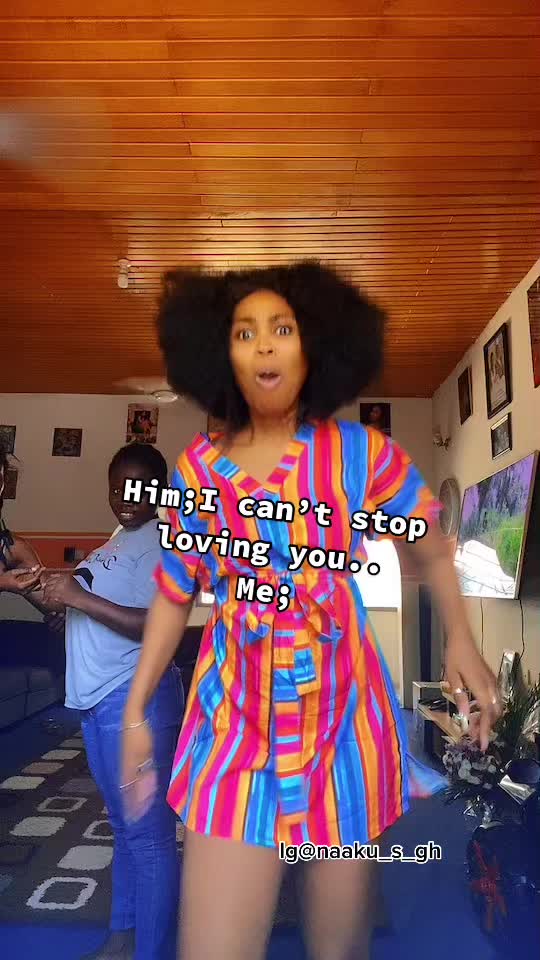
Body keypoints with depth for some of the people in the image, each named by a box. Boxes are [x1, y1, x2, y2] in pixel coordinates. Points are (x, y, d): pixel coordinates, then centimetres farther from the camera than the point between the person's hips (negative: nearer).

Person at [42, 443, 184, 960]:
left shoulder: (161, 542, -13)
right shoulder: (118, 540, 17)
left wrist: (80, 597, -22)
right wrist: (60, 592, 3)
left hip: (134, 699, -9)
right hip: (98, 698, 10)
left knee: (148, 831, 1)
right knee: (124, 825, 20)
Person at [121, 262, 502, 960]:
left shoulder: (361, 453, -5)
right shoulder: (198, 467, 0)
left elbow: (432, 551, 8)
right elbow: (173, 594, 7)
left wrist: (460, 639, -7)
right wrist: (136, 711, 6)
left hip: (342, 711, 0)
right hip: (233, 718, 1)